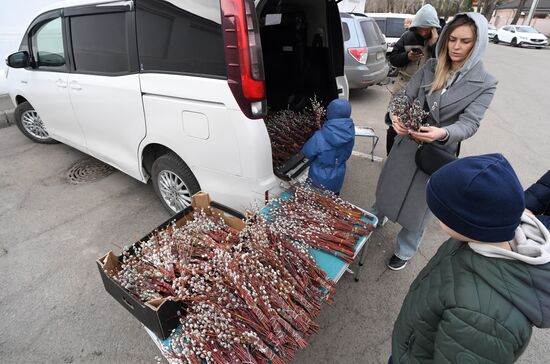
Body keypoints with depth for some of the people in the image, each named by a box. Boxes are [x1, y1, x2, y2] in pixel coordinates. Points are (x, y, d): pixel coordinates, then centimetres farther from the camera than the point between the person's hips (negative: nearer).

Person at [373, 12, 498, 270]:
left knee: (418, 205, 10)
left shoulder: (484, 84, -7)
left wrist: (443, 133, -38)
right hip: (406, 143, 2)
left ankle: (404, 251, 34)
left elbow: (469, 124, -16)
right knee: (389, 188, 19)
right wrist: (396, 116, -28)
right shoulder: (430, 68, -1)